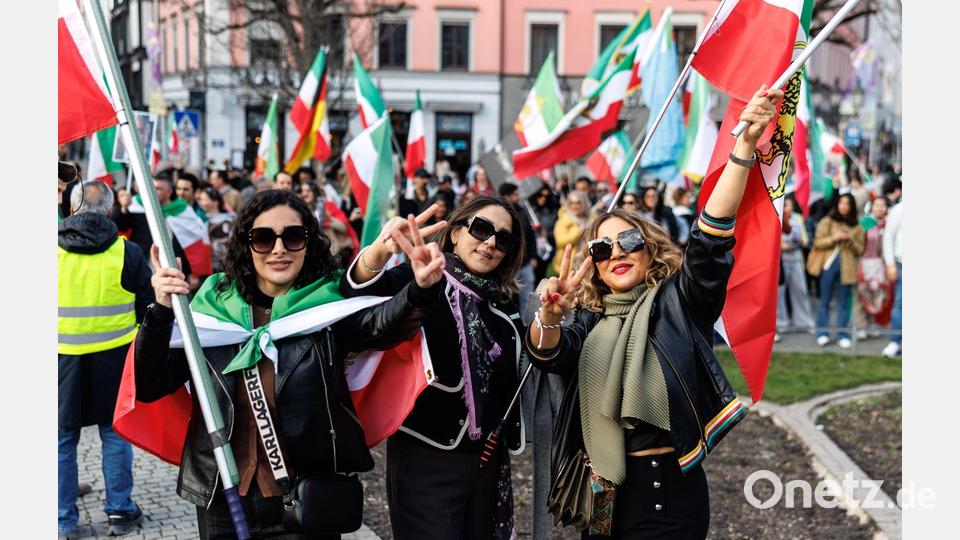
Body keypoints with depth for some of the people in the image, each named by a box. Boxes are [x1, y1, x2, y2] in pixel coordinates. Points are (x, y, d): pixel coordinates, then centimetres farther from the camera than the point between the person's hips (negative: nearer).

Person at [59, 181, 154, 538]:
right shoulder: (127, 252, -5)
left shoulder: (55, 250, -5)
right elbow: (148, 306, 2)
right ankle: (120, 511, 18)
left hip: (64, 357, 0)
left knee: (63, 438, 9)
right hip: (114, 356, 0)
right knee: (114, 432, 13)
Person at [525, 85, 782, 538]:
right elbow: (550, 353, -8)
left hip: (667, 489, -4)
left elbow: (711, 238, -13)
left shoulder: (678, 303, 0)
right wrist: (550, 317, -31)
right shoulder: (590, 322, 11)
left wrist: (744, 146, -23)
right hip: (600, 493, 4)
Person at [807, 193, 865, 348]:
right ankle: (822, 334, 7)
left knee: (843, 303, 4)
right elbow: (818, 242, -1)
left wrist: (850, 240, -8)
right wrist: (834, 238, -14)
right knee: (825, 301, 2)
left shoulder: (856, 227, 11)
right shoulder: (827, 222, 6)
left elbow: (860, 250, 9)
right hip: (829, 264, -1)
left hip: (846, 268, 1)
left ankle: (843, 335, 9)